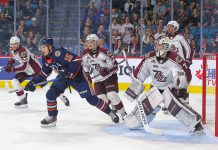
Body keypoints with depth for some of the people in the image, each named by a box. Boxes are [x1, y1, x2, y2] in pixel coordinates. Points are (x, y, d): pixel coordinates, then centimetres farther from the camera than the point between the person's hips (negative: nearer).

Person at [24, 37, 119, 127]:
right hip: (63, 77, 8)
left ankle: (109, 112, 14)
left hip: (77, 76, -7)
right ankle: (52, 117, 9)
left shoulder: (58, 53, -30)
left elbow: (76, 61, -34)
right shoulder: (45, 58, -2)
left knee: (91, 98, -4)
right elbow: (44, 73, 12)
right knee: (50, 94, -7)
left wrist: (67, 73, -40)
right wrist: (33, 82, 7)